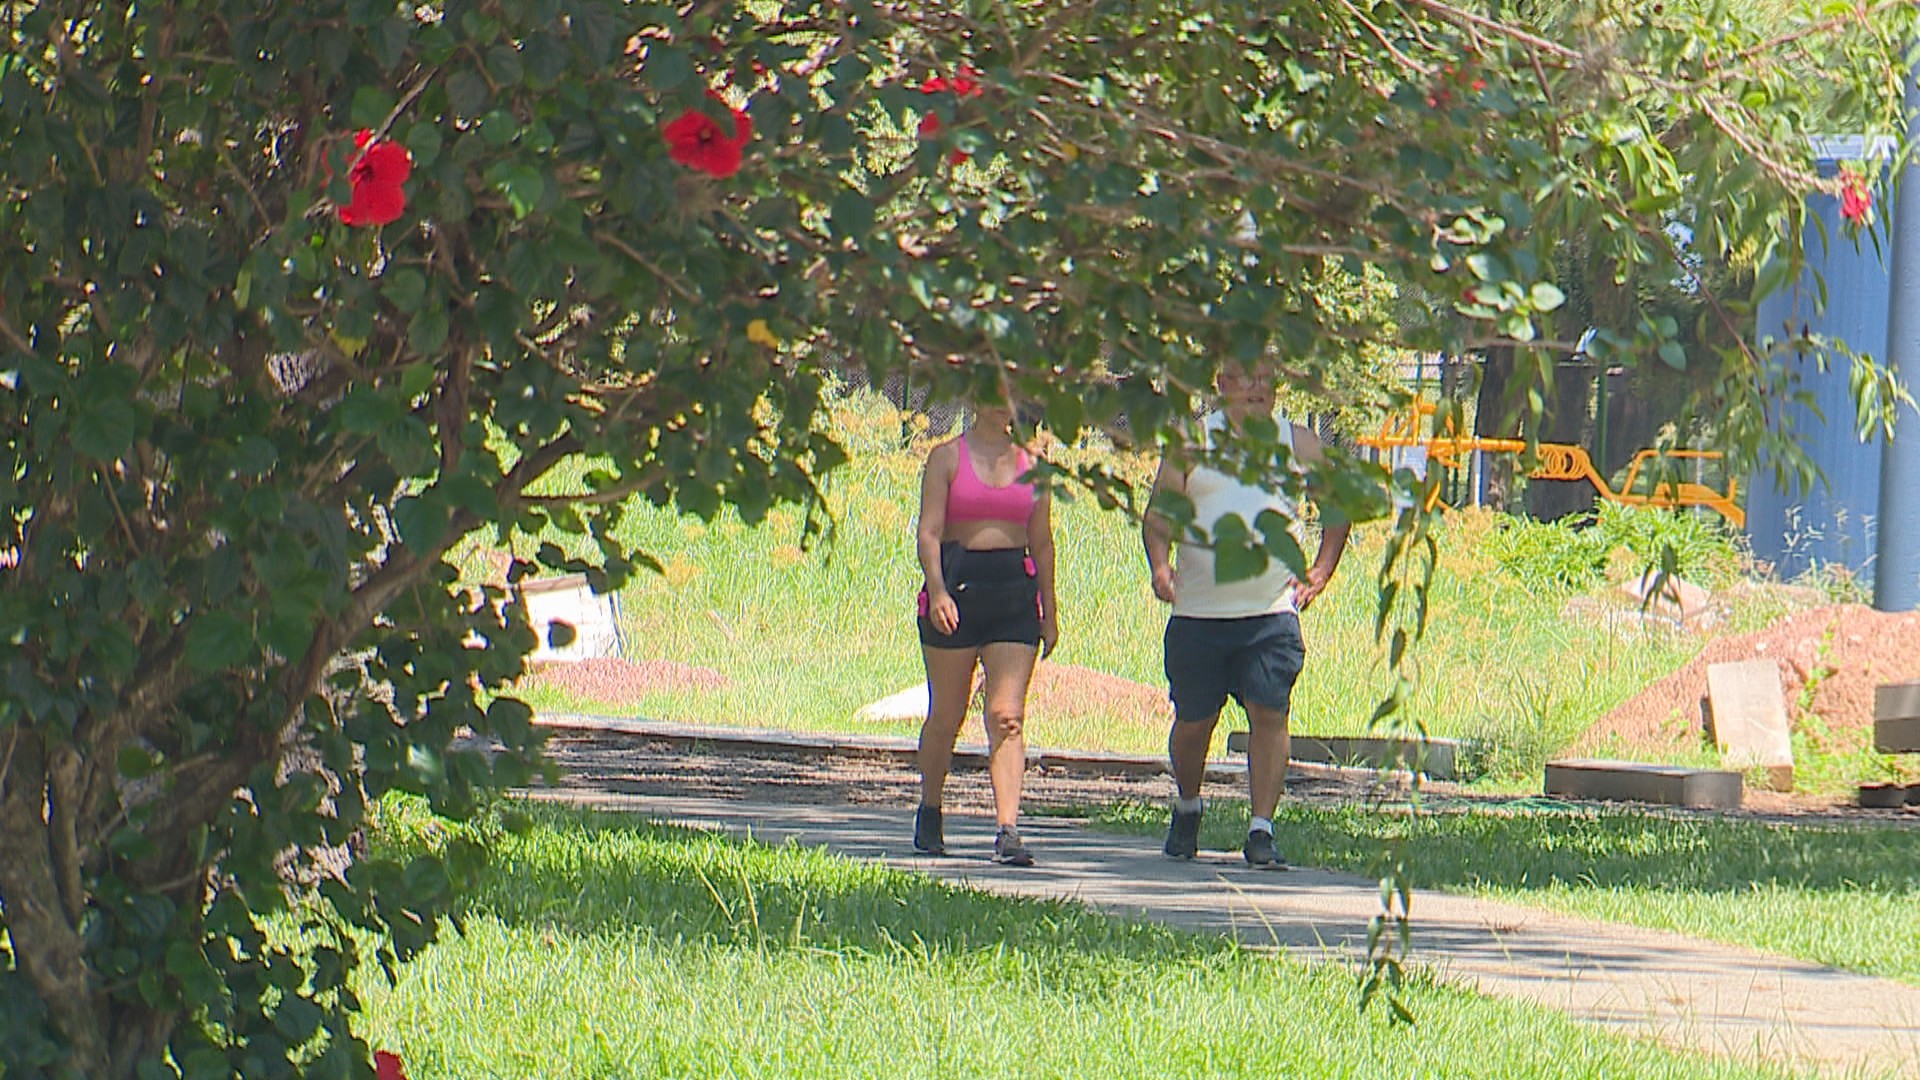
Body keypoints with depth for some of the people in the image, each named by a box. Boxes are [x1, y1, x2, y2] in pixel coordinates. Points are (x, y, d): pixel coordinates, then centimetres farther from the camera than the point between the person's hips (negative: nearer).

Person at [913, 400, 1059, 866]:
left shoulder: (1031, 464, 11)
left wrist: (1049, 612, 13)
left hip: (1015, 592, 2)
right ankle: (929, 814, 29)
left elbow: (1042, 543, 15)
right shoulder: (948, 457, 2)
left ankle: (1007, 831, -16)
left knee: (1008, 716, -9)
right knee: (946, 715, 8)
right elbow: (928, 531, -6)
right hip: (956, 587, -2)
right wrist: (937, 590, -21)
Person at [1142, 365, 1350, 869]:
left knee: (1269, 714, -10)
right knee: (1193, 721, 9)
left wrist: (1320, 572, 7)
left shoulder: (1296, 444, 7)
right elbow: (1158, 515, 4)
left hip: (1271, 614, 0)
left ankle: (1261, 832, -8)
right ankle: (1187, 808, 34)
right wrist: (1160, 565, -15)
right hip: (1198, 612, 0)